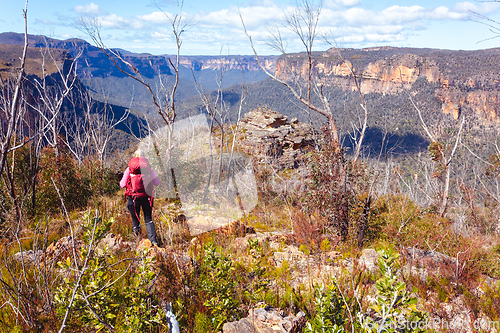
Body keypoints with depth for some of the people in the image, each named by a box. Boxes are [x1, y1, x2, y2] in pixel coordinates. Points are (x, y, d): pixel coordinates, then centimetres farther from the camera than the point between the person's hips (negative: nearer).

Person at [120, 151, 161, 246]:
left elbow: (122, 185, 0)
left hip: (134, 197, -1)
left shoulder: (129, 169, -2)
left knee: (135, 218, 20)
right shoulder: (149, 168, 0)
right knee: (148, 219, 8)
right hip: (146, 197, 1)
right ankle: (153, 239, -2)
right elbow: (157, 182, 3)